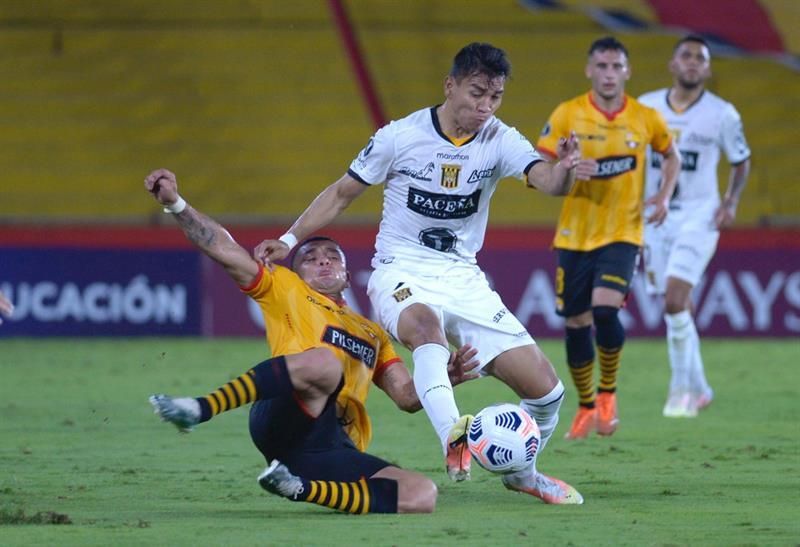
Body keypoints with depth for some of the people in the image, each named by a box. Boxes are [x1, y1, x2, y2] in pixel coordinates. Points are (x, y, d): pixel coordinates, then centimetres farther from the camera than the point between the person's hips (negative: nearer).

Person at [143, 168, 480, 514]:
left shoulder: (372, 333, 36)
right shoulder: (286, 290, 24)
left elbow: (408, 397, 29)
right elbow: (225, 251, 13)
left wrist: (444, 380, 8)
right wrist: (174, 204, -1)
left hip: (338, 453, 5)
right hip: (281, 422, -5)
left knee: (423, 496, -21)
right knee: (322, 360, -38)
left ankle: (300, 488, -21)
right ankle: (199, 410, -42)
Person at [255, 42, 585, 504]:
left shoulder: (500, 141, -4)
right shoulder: (400, 137, -8)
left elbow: (545, 180, -22)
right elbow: (343, 193, 3)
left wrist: (563, 171, -45)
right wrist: (289, 240, -4)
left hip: (464, 278, 3)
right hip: (402, 274, -3)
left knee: (544, 387, -3)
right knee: (426, 324, -41)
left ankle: (521, 472, 25)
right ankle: (453, 439, -57)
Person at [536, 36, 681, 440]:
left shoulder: (645, 119, -2)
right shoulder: (567, 115, -5)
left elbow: (671, 155, 18)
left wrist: (664, 196, 1)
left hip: (622, 234, -1)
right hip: (575, 235, 1)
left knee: (605, 308, -22)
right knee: (576, 323, 5)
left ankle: (607, 393, 1)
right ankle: (586, 406, 25)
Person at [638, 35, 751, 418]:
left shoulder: (722, 114, -3)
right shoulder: (646, 108, 3)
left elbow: (741, 161, 9)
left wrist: (731, 202, -6)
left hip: (699, 217, -4)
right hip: (656, 216, 4)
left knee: (675, 300, -19)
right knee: (677, 308, 8)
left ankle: (681, 388, -9)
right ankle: (698, 389, 23)